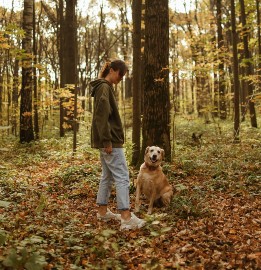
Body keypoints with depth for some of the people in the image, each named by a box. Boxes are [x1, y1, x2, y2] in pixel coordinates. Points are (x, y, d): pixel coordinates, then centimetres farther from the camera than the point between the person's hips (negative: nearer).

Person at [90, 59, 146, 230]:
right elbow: (102, 116, -21)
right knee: (122, 177, -11)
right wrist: (107, 141, -22)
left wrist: (105, 141, 20)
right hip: (111, 141, -10)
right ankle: (126, 218, -12)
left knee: (107, 176, 15)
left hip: (107, 141, 10)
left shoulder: (105, 87, 19)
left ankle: (103, 211, 23)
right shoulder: (104, 87, -12)